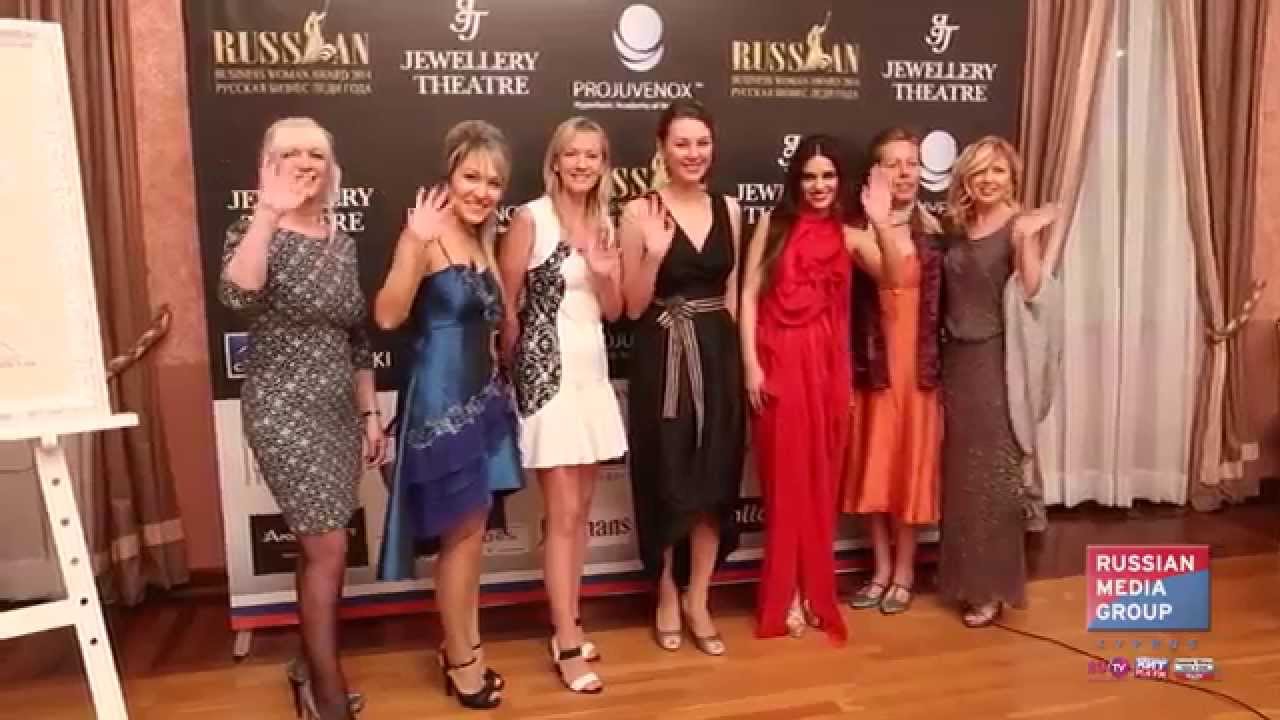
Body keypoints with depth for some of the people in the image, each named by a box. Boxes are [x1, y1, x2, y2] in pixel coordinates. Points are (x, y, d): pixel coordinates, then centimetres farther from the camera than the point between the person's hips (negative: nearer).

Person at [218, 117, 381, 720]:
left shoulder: (343, 242, 9)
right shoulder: (257, 232, -8)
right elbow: (236, 296, -32)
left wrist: (370, 413, 14)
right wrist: (270, 211, -36)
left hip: (338, 410, 6)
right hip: (283, 410, -6)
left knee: (320, 547, 14)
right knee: (328, 548, -6)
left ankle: (311, 665, 32)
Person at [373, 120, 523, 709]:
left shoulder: (482, 239, 11)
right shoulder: (425, 236, -14)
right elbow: (387, 316, -27)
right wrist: (415, 243, -36)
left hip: (481, 395, 8)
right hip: (441, 398, -8)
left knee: (473, 528, 15)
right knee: (462, 530, 3)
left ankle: (462, 645, 30)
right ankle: (461, 660, 20)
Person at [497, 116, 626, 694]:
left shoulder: (605, 222, 10)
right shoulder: (530, 218, -9)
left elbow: (613, 311, 11)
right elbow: (506, 306, -5)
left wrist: (604, 273, -9)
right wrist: (518, 370, 2)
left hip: (593, 369, 6)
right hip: (547, 371, -6)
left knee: (582, 506, 11)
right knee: (562, 512, -4)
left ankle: (568, 623, 25)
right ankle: (567, 645, 6)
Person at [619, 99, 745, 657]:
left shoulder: (730, 210, 6)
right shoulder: (639, 212, -7)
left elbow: (731, 291, 14)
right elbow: (632, 307, -8)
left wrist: (737, 357, 11)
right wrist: (654, 252, -22)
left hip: (718, 354, 4)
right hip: (662, 357, -3)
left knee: (714, 480, 7)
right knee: (665, 479, 7)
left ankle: (697, 600, 24)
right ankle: (668, 595, 27)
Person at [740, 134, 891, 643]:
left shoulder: (850, 232, 6)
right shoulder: (774, 223, 3)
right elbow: (749, 294, -1)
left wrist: (883, 220, -22)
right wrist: (750, 363, -8)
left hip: (827, 364, 2)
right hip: (778, 361, -1)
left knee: (821, 477, 9)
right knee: (784, 476, 5)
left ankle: (814, 591, 24)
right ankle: (786, 594, 18)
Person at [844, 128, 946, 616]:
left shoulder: (934, 230, 1)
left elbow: (944, 303, 0)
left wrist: (941, 366, -3)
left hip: (919, 361, 0)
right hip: (872, 361, 0)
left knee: (912, 463, 7)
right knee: (873, 465, 9)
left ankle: (904, 572, 22)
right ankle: (881, 568, 25)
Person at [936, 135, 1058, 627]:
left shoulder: (1019, 226, -8)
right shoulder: (957, 225, 9)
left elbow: (1031, 291, -20)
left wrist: (1027, 237, -30)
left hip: (996, 360, -5)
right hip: (956, 359, 6)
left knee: (993, 471, 2)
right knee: (960, 471, 11)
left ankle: (994, 587, 15)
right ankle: (966, 579, 25)